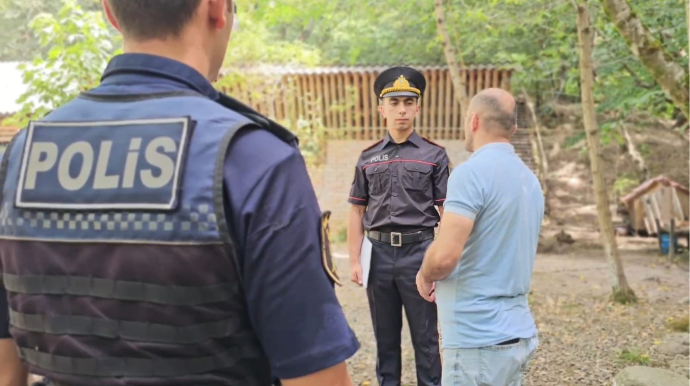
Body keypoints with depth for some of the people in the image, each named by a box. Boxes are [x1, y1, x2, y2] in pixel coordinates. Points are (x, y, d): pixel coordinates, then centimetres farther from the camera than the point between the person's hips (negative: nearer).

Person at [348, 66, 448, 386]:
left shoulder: (434, 155, 2)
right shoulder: (368, 158, 8)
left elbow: (446, 213, 0)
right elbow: (357, 212, 9)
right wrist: (354, 260, 2)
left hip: (418, 251, -2)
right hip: (379, 252, 3)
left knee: (425, 336, 5)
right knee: (385, 335, 13)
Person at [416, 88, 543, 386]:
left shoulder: (472, 172, -16)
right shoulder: (529, 179, 10)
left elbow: (445, 255, -25)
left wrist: (425, 276, -3)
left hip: (480, 340, -8)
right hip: (518, 333, 9)